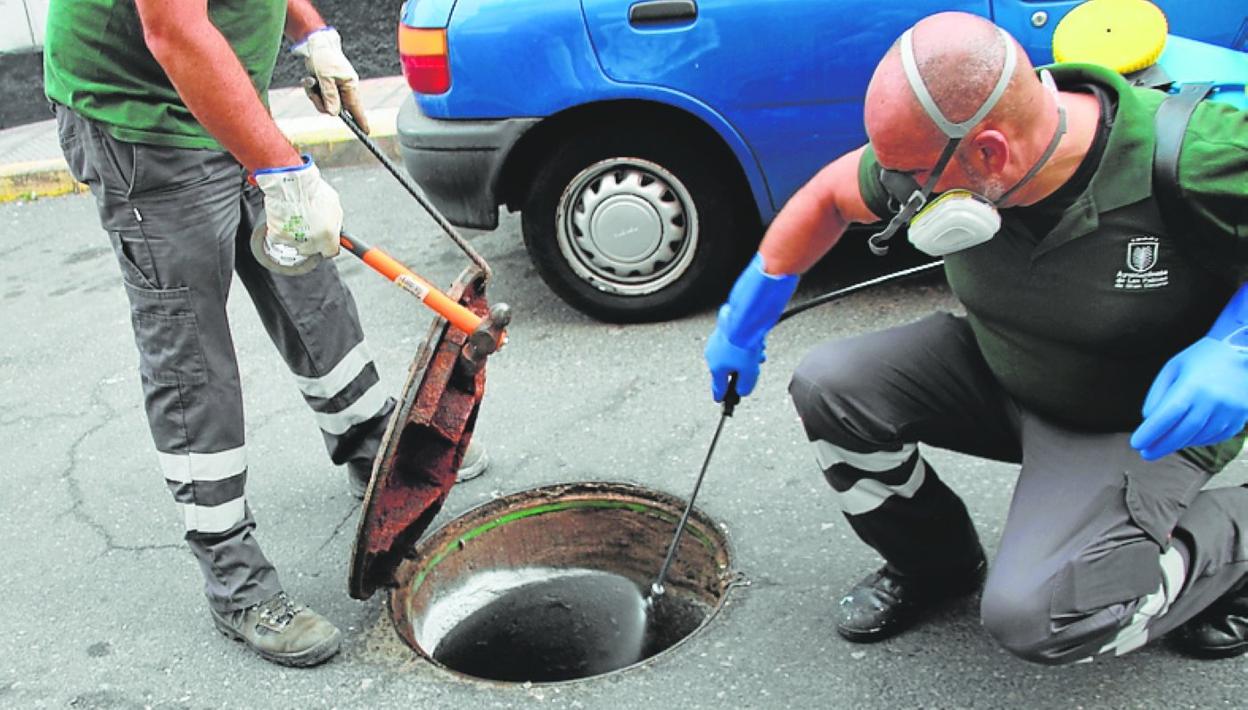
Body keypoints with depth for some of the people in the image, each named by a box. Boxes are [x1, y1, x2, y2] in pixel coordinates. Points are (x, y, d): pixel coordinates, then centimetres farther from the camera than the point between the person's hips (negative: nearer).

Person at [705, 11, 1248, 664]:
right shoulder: (940, 150, -19)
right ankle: (934, 564, 15)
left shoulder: (1192, 157, -34)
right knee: (827, 388, -11)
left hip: (1146, 422, -5)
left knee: (1032, 615, -24)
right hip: (998, 369, 5)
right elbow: (829, 195, -1)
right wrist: (742, 322, 6)